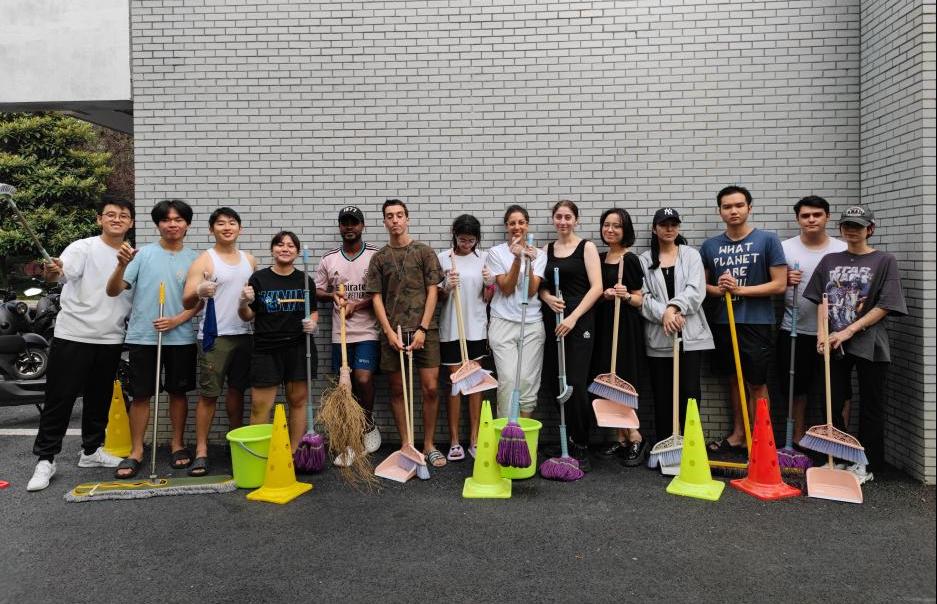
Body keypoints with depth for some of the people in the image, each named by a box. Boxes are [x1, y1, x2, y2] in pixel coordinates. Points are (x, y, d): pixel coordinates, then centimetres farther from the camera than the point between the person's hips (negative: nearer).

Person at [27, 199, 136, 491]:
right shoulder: (83, 248, -8)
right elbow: (61, 273, -26)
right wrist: (52, 272, -47)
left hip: (110, 339, 5)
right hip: (73, 336, -5)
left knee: (99, 399, 15)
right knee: (60, 399, 0)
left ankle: (91, 450, 29)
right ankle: (45, 459, 9)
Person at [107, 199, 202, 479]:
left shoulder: (194, 259, 3)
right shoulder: (143, 254, -1)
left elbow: (200, 300, 4)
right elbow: (113, 291, -5)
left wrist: (177, 320, -11)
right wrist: (122, 265, -22)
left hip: (181, 337, 1)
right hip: (142, 336, -1)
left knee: (178, 392, 11)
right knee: (141, 394, 5)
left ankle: (177, 443, 26)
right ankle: (136, 451, 16)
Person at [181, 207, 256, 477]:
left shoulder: (250, 260, 12)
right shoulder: (204, 261, -4)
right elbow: (186, 302, -11)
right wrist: (197, 292, -32)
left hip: (243, 335, 5)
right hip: (214, 337, -5)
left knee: (237, 390, 13)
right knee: (208, 394, -3)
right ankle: (201, 451, 4)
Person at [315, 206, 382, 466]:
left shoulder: (376, 255, -1)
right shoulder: (329, 259, 8)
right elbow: (317, 291, 14)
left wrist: (358, 304, -14)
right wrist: (331, 295, -8)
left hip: (367, 331, -3)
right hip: (340, 334, 3)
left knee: (363, 379, -15)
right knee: (346, 387, 6)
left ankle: (368, 424, 12)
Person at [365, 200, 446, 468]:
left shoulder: (424, 252, 5)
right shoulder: (379, 258, 8)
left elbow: (432, 292, 0)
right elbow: (376, 297, 4)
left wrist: (422, 329, -8)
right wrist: (389, 331, -7)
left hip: (424, 330, -1)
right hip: (392, 331, 1)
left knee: (430, 388, -4)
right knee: (397, 390, 6)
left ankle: (429, 445, 11)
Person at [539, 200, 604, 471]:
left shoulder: (586, 247, 0)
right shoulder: (547, 249, 14)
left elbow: (596, 287, -8)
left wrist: (573, 317, -16)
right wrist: (547, 297, -8)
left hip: (579, 320, -5)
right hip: (552, 321, 5)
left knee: (575, 384, -10)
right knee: (555, 384, 4)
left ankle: (581, 449, 3)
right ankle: (573, 441, 20)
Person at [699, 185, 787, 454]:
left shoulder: (767, 240, -5)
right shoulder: (710, 245, 6)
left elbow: (779, 284, -7)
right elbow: (702, 284, 14)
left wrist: (740, 289, -14)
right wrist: (718, 290, -8)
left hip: (756, 322, -4)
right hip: (724, 322, 4)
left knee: (757, 383, 3)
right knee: (734, 379, 15)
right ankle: (738, 434, 28)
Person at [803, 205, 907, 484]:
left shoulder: (884, 261, -2)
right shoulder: (830, 261, 9)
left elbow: (884, 307, -8)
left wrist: (849, 331, -15)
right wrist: (823, 334, -2)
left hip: (869, 345, -3)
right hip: (834, 344, 3)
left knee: (870, 407, 5)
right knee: (831, 404, 5)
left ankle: (866, 464, 16)